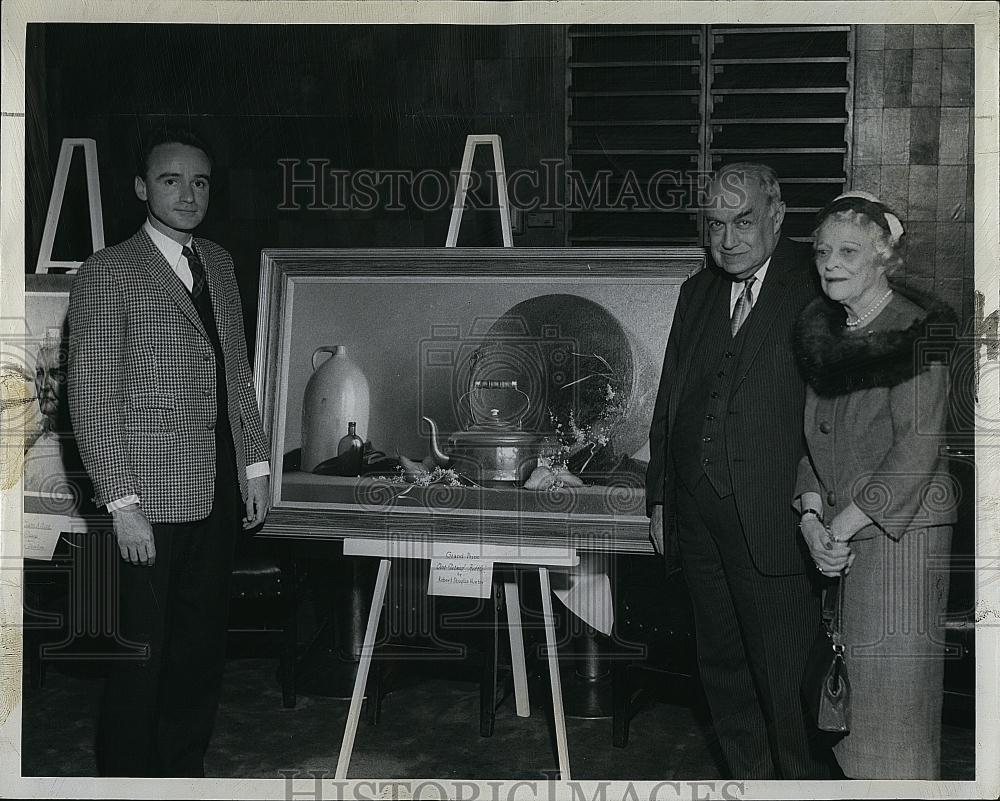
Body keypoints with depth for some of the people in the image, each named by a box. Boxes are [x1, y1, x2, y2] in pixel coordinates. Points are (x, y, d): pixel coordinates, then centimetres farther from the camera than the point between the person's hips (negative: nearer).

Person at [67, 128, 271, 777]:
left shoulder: (219, 263, 14)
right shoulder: (110, 273, -6)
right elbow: (91, 398, -10)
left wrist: (256, 461, 12)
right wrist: (123, 503, -15)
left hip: (219, 492, 6)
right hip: (153, 495, -6)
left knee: (204, 646, 13)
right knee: (143, 652, 4)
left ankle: (185, 768, 28)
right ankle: (129, 775, 21)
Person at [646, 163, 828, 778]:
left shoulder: (815, 289, -5)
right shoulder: (697, 293, 15)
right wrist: (660, 499, 15)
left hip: (774, 519, -6)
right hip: (698, 516, 6)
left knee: (787, 678, 0)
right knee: (724, 670, 16)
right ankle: (751, 778, 31)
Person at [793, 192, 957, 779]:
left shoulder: (915, 329, -11)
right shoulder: (823, 329, 10)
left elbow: (918, 448, -17)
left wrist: (842, 525, -14)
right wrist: (811, 516, -1)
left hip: (901, 527, -6)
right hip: (841, 533, 6)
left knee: (895, 681, -1)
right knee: (850, 681, 9)